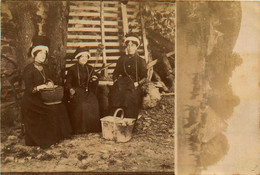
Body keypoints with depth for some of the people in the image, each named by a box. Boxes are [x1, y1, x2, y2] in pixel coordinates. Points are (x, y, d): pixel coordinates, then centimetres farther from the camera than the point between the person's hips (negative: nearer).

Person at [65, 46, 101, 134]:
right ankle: (80, 134, -14)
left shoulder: (90, 68, 17)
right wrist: (70, 89, -13)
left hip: (89, 94, 3)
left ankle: (93, 135, -11)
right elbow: (68, 83, 7)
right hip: (77, 94, -2)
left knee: (93, 106, -22)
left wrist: (94, 80, -4)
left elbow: (94, 86, 18)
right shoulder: (72, 69, 8)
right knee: (81, 107, -26)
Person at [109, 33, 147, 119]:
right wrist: (116, 81, 6)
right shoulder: (121, 59, 23)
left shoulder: (140, 61, 15)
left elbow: (144, 78, 10)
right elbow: (115, 74, 25)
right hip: (120, 85, 2)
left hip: (133, 87, -2)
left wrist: (137, 83, -7)